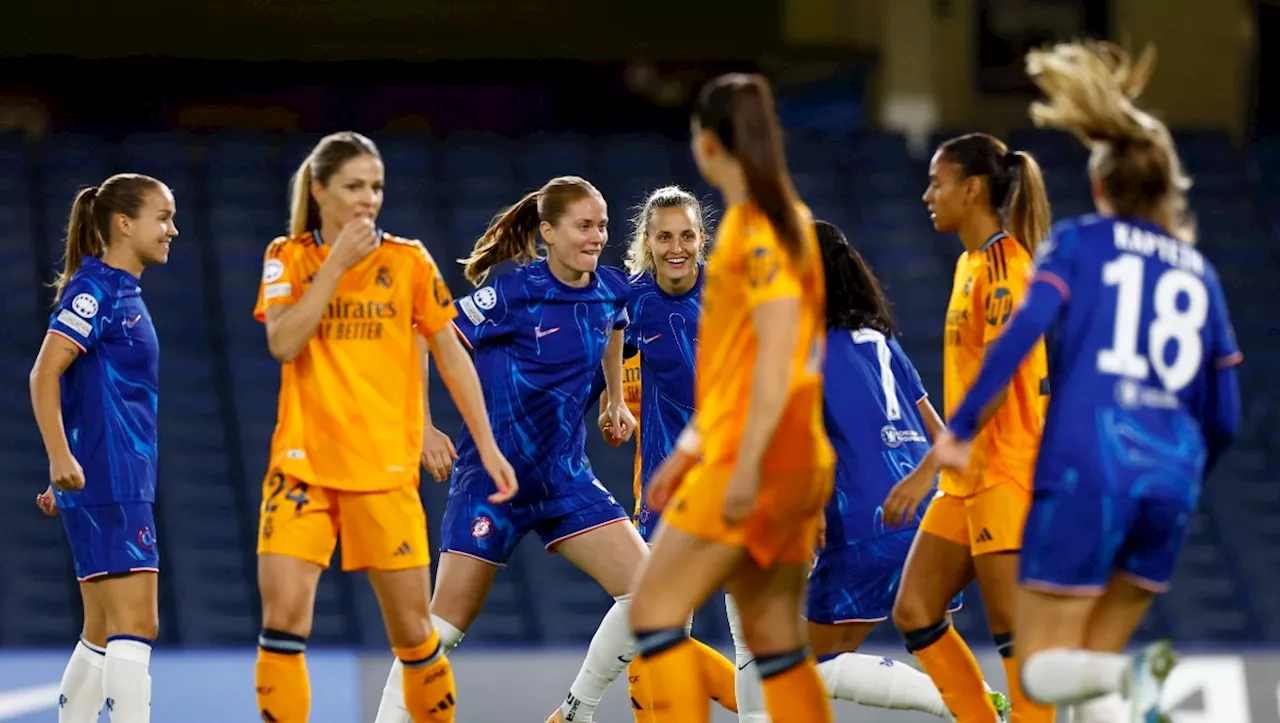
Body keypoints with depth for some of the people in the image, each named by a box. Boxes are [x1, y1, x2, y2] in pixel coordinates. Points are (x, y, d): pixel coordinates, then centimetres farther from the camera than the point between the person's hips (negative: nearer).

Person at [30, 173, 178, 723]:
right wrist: (60, 457, -27)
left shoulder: (122, 292, 17)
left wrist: (69, 480, 25)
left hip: (124, 486, 10)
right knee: (136, 625, -14)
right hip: (108, 486, -10)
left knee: (103, 635, 12)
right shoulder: (95, 288, -11)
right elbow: (45, 374, -18)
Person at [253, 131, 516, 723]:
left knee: (412, 631, 3)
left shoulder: (407, 262, 3)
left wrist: (486, 445, 5)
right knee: (283, 617, -13)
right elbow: (283, 342, -12)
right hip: (303, 463, 0)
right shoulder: (287, 257, 3)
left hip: (385, 469, 0)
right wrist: (337, 264, -14)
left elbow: (451, 355, 8)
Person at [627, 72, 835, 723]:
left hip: (757, 464, -9)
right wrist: (692, 448, 26)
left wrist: (747, 463, -24)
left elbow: (777, 351, -21)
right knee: (775, 641, 9)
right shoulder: (764, 220, 17)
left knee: (654, 610, -7)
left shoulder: (758, 227, -12)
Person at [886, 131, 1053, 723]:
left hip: (1005, 474, -10)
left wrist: (927, 471, -25)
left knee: (1012, 630, -8)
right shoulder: (972, 262, 14)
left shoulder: (1003, 263, -14)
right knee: (914, 612, 7)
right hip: (968, 475, 10)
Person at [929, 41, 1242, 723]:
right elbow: (1223, 420, 18)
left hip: (1087, 466, -4)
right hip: (1172, 474, 4)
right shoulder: (1198, 272, 19)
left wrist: (961, 424, -10)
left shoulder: (1078, 242, 8)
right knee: (1089, 665, 16)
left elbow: (1025, 327, -10)